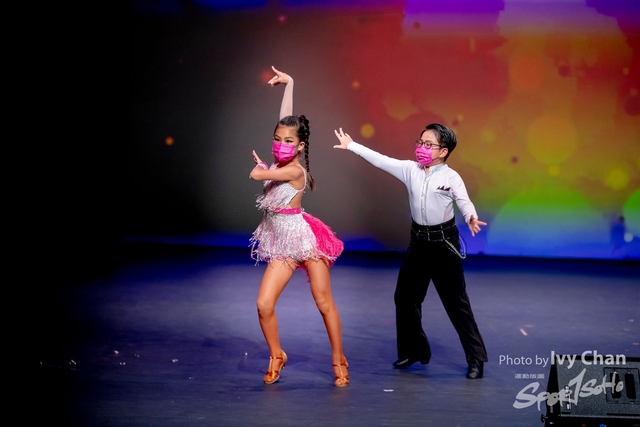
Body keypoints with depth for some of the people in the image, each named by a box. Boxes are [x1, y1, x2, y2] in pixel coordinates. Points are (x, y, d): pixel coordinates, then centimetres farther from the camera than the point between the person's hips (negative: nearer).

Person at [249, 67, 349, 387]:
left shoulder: (295, 171, -17)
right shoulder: (279, 164, 1)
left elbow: (256, 174, -21)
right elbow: (286, 121, 5)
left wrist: (260, 164, 2)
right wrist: (288, 84, 13)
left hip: (304, 239, -6)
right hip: (281, 245, 6)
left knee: (324, 304, 2)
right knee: (263, 305, -4)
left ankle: (338, 362, 15)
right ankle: (276, 357, 17)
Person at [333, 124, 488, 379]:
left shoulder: (451, 177, -12)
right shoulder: (410, 169, 2)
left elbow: (464, 202, -22)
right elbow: (381, 160, 3)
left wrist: (471, 218, -44)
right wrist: (351, 146, 2)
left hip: (444, 241, -6)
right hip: (418, 240, 6)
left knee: (456, 301, -3)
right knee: (405, 296, 11)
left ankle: (476, 358, 6)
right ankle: (413, 350, 28)